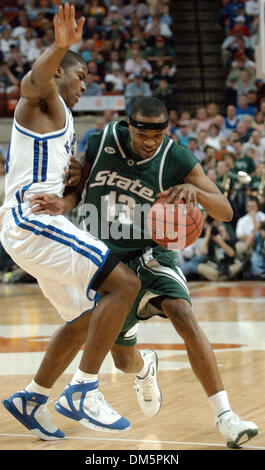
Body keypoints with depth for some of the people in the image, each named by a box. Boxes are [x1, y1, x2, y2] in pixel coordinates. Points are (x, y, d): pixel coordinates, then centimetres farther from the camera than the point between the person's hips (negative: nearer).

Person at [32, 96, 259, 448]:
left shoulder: (178, 160, -17)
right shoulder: (101, 144, -13)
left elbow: (226, 212, -18)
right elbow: (80, 186, 4)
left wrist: (195, 190, -39)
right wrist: (63, 203, -20)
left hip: (151, 255, -2)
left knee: (183, 315, -30)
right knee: (124, 360, 8)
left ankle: (225, 416, -29)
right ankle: (145, 370, 50)